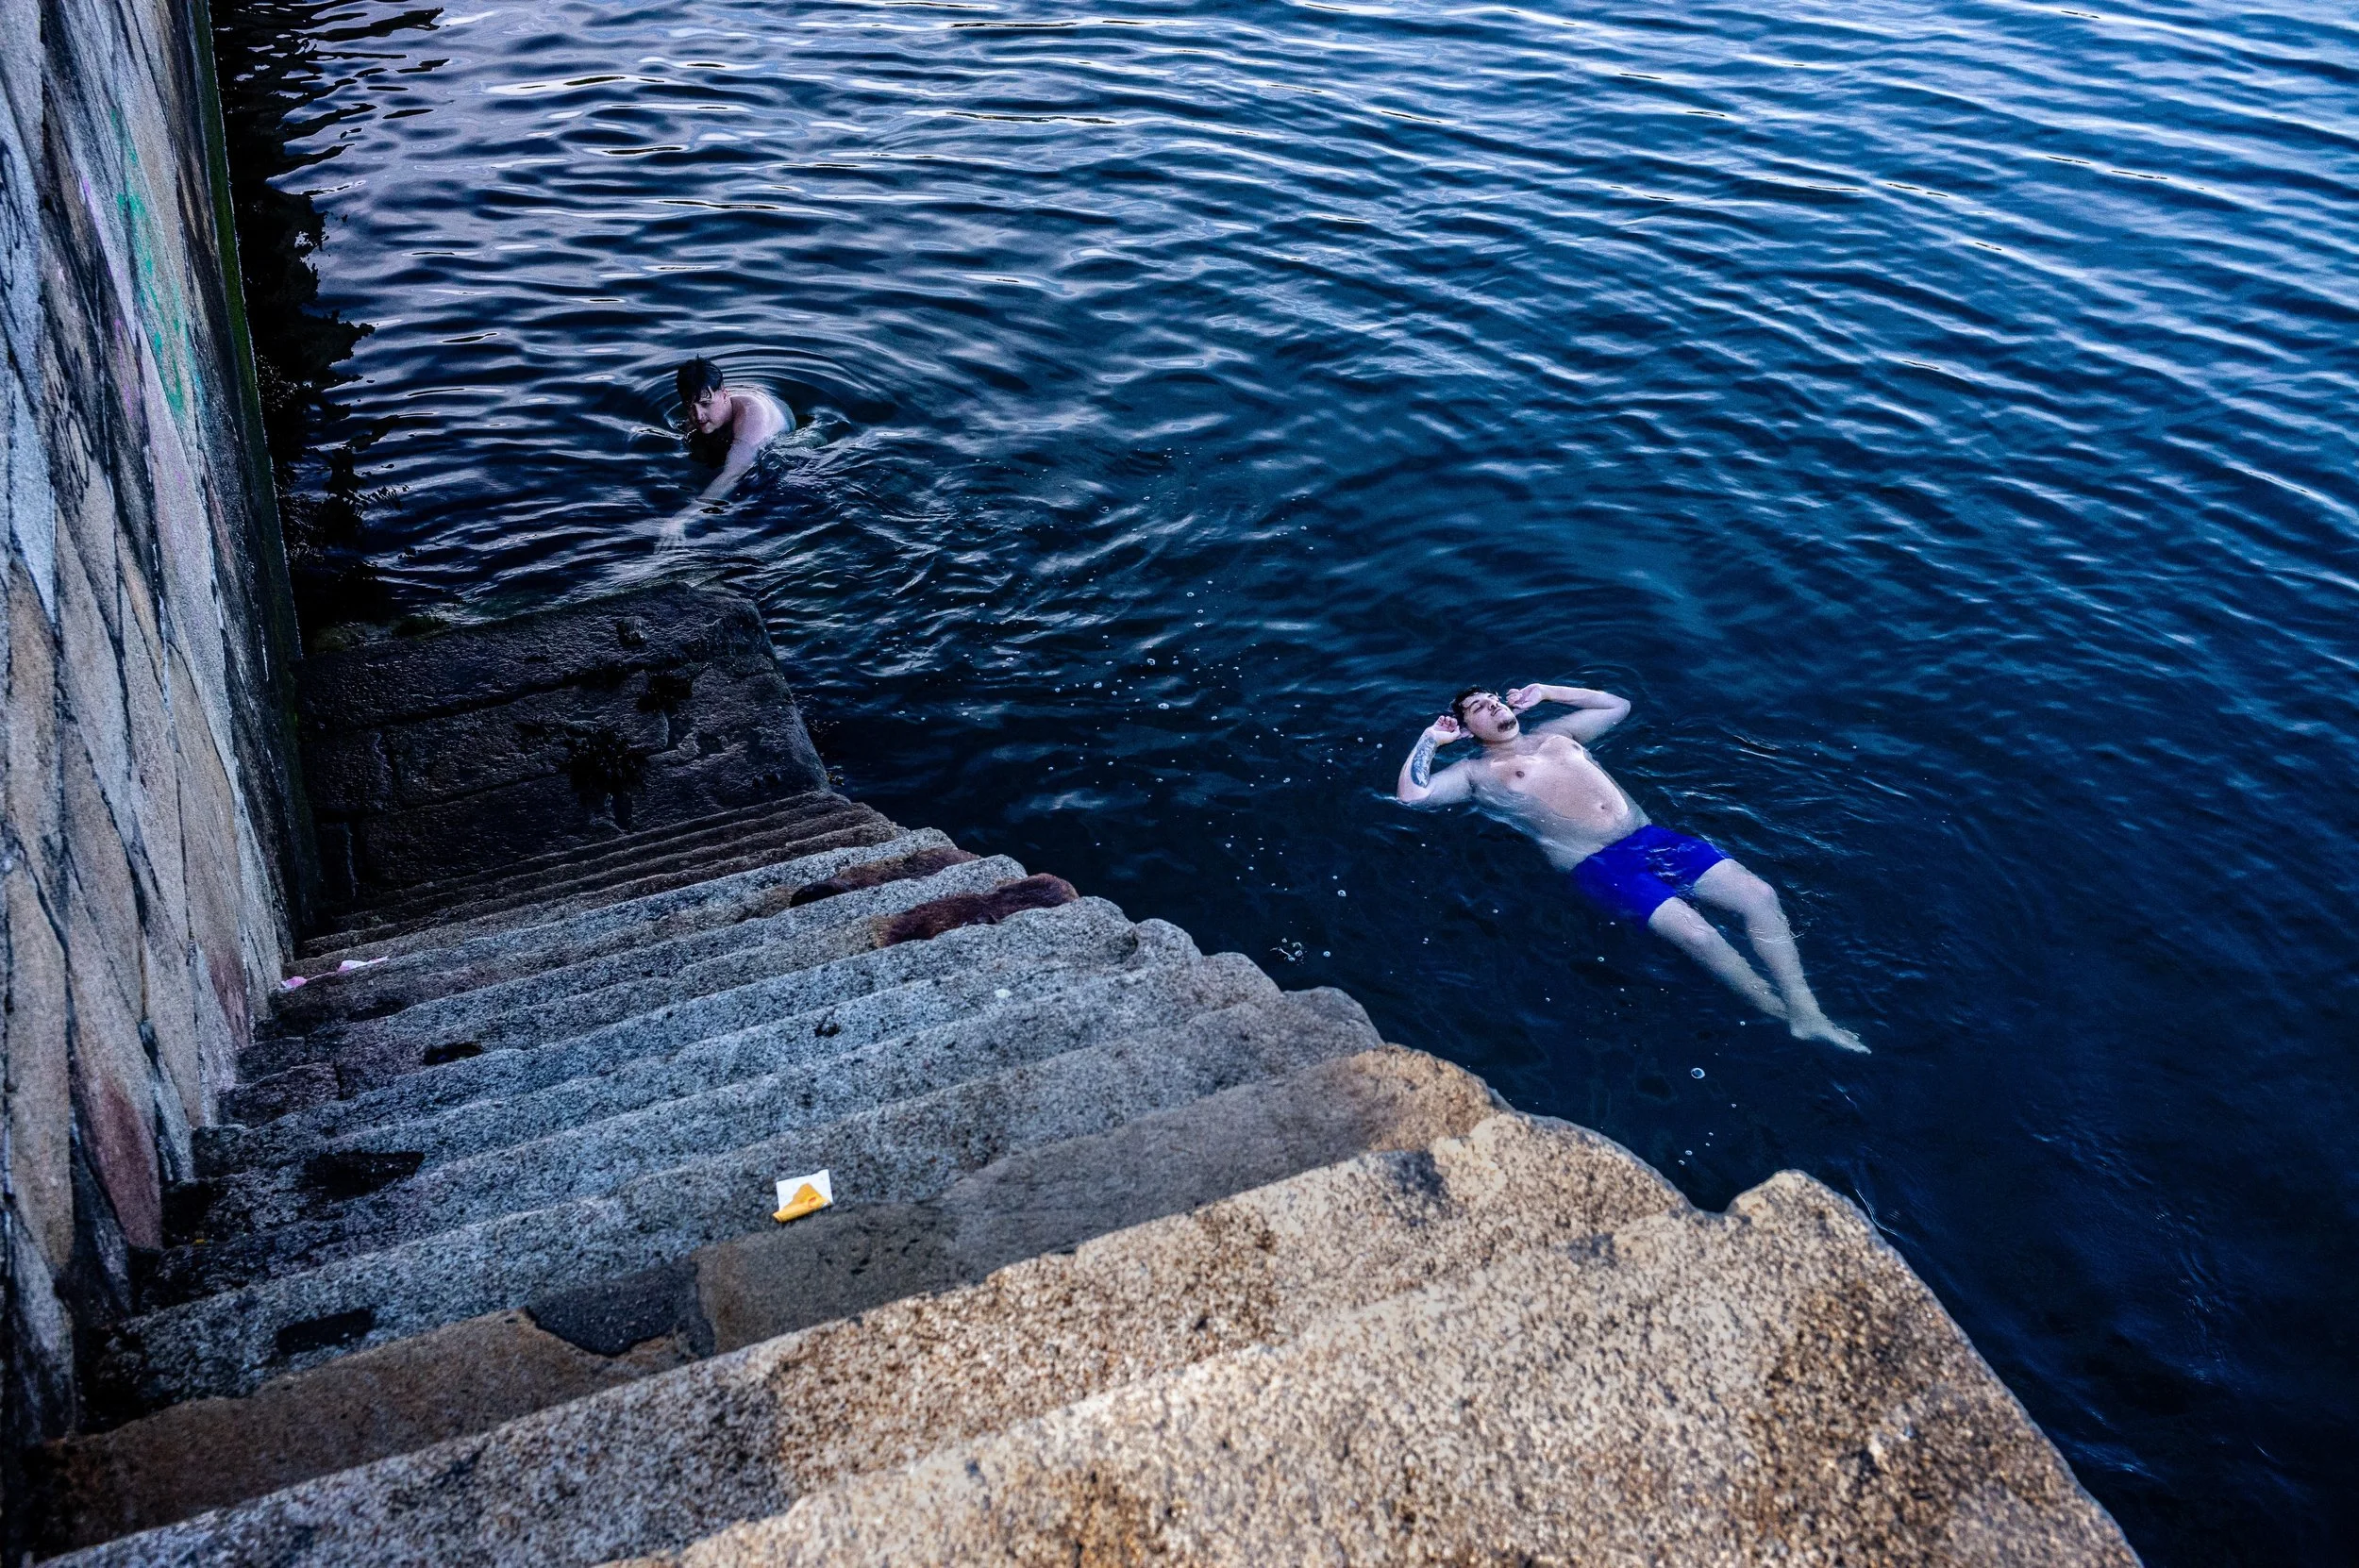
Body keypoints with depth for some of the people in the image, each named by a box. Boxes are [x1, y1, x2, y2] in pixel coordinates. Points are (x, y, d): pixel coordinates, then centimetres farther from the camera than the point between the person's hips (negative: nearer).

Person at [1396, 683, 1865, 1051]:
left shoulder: (1552, 733, 27)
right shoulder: (1478, 772, 9)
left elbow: (1618, 705, 39)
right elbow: (1412, 795, -5)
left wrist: (1546, 692, 32)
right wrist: (1431, 738, 8)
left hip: (1649, 836, 7)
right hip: (1596, 865, -7)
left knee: (1758, 895, -13)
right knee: (1697, 934, -27)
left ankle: (1807, 1013, -14)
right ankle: (1785, 1017, -14)